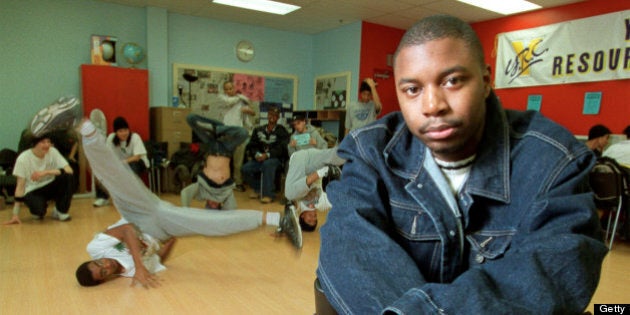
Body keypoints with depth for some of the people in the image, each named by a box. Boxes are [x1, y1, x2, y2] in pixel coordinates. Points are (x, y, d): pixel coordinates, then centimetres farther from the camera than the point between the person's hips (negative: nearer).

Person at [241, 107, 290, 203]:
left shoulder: (281, 131, 3)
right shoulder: (258, 130, 15)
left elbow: (281, 148, -9)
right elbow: (251, 145, 10)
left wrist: (267, 155, -21)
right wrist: (256, 154, -12)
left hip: (276, 159, -4)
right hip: (259, 158, 4)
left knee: (267, 164, -38)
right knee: (245, 169, -20)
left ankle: (268, 194, -28)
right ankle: (257, 189, 6)